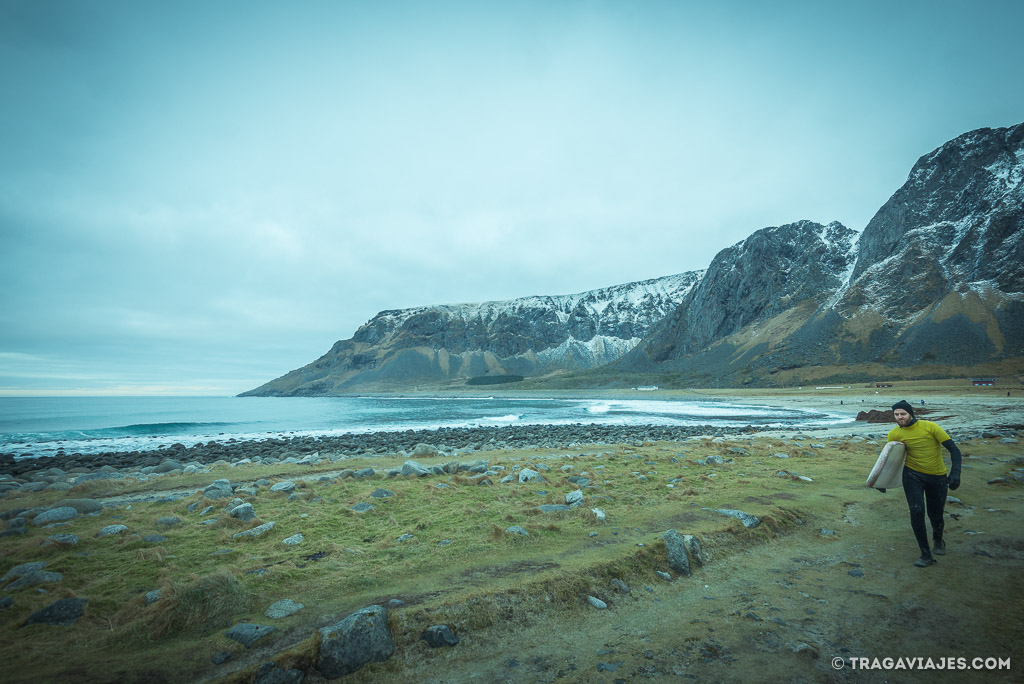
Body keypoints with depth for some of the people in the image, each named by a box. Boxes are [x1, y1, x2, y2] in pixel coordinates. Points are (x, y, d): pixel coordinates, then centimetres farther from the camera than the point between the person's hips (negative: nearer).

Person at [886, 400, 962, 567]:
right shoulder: (894, 434, -7)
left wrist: (955, 473, -27)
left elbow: (953, 449, -15)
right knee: (917, 512, -14)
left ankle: (938, 540, 46)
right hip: (913, 476, 1)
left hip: (937, 477, -1)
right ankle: (926, 555, -1)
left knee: (935, 515, 10)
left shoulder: (930, 427, -15)